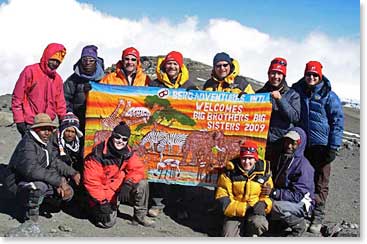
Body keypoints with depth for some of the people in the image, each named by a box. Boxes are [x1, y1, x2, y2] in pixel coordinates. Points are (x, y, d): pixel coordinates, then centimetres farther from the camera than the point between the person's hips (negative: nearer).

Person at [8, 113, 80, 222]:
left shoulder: (47, 143, 6)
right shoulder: (27, 145, -23)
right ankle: (31, 215, -13)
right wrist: (58, 181, -34)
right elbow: (32, 170, -36)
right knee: (38, 186, -40)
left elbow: (54, 162, 13)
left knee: (67, 192, -3)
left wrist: (72, 173, -2)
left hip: (42, 180, 9)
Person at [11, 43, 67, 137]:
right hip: (29, 125, -5)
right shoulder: (30, 71, -3)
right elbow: (17, 97, -5)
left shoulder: (57, 79, 13)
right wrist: (19, 121, -9)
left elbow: (60, 103, 18)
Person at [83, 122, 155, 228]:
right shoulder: (98, 154, -21)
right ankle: (95, 208, 18)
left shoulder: (127, 152, -3)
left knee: (142, 184, -16)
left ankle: (140, 216, 3)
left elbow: (137, 169, -7)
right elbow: (91, 181, -21)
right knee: (108, 222, -18)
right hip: (104, 194, -5)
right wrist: (102, 202, -23)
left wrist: (128, 184, -26)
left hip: (121, 188, 5)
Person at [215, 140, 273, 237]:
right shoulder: (231, 171, -10)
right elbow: (222, 195, -10)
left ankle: (251, 234, 1)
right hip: (235, 211, -1)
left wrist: (263, 204, -17)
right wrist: (244, 208, -19)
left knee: (258, 224, -32)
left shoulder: (263, 171, -3)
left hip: (255, 210, 1)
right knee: (229, 237, -20)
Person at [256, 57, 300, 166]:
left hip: (283, 144, -2)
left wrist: (280, 99, -14)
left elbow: (295, 117, -7)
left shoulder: (292, 94, 7)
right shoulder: (260, 93, 13)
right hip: (261, 143, 2)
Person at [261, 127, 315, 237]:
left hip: (301, 204, -7)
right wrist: (266, 188, -5)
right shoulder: (280, 157, 5)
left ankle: (299, 224, -7)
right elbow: (275, 180, 16)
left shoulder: (303, 165, -19)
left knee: (276, 206, -35)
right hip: (280, 199, 7)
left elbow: (298, 195, -24)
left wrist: (273, 192, -30)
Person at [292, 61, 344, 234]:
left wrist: (334, 147, -10)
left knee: (320, 183, 2)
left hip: (321, 145, -3)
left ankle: (317, 217, 10)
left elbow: (338, 122, -4)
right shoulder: (297, 92, 6)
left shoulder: (329, 96, -4)